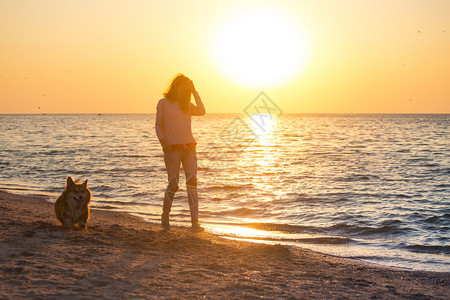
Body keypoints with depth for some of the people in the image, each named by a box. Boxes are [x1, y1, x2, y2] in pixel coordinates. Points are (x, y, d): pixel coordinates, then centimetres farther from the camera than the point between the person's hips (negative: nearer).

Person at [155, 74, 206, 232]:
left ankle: (195, 222, -8)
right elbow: (158, 124, 5)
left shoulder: (187, 105, 14)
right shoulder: (163, 103, 4)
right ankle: (165, 214, 24)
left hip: (189, 148, 3)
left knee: (192, 182, -7)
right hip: (172, 149, -3)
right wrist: (162, 141, -11)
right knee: (173, 185, -2)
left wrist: (194, 92, -6)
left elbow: (202, 112, -4)